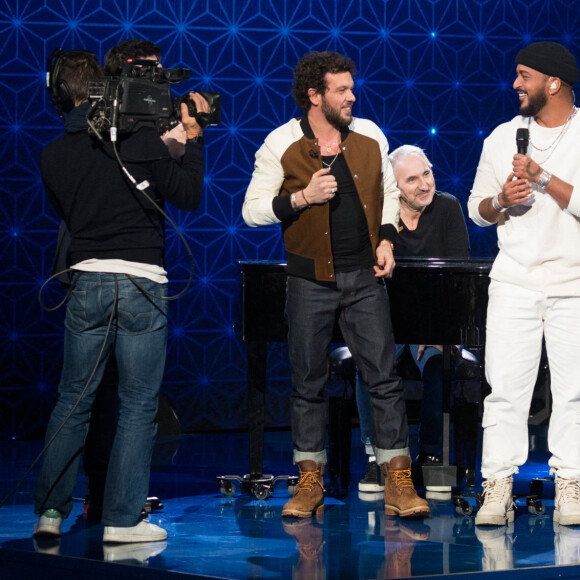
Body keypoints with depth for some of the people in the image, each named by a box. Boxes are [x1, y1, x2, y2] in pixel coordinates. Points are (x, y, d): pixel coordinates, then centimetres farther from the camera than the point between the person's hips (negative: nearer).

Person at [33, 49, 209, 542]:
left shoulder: (54, 155, 3)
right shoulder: (141, 139, -7)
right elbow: (189, 196, 0)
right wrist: (193, 140, 11)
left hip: (88, 281, 3)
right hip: (142, 282, -3)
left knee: (73, 401, 12)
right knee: (138, 406, 3)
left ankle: (51, 510, 9)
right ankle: (122, 518, 2)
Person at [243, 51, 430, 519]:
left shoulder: (370, 136, 7)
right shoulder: (282, 145, -3)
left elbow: (389, 193, 19)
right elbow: (252, 210, -2)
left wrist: (387, 238, 4)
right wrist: (302, 197, -15)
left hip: (365, 277, 2)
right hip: (311, 281, -2)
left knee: (385, 377, -4)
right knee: (308, 383, 4)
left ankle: (399, 484, -2)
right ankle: (310, 484, 14)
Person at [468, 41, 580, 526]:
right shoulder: (503, 136, 11)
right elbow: (477, 208, 15)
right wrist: (501, 202, -6)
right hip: (515, 281, 2)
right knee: (504, 386, -4)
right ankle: (498, 487, -2)